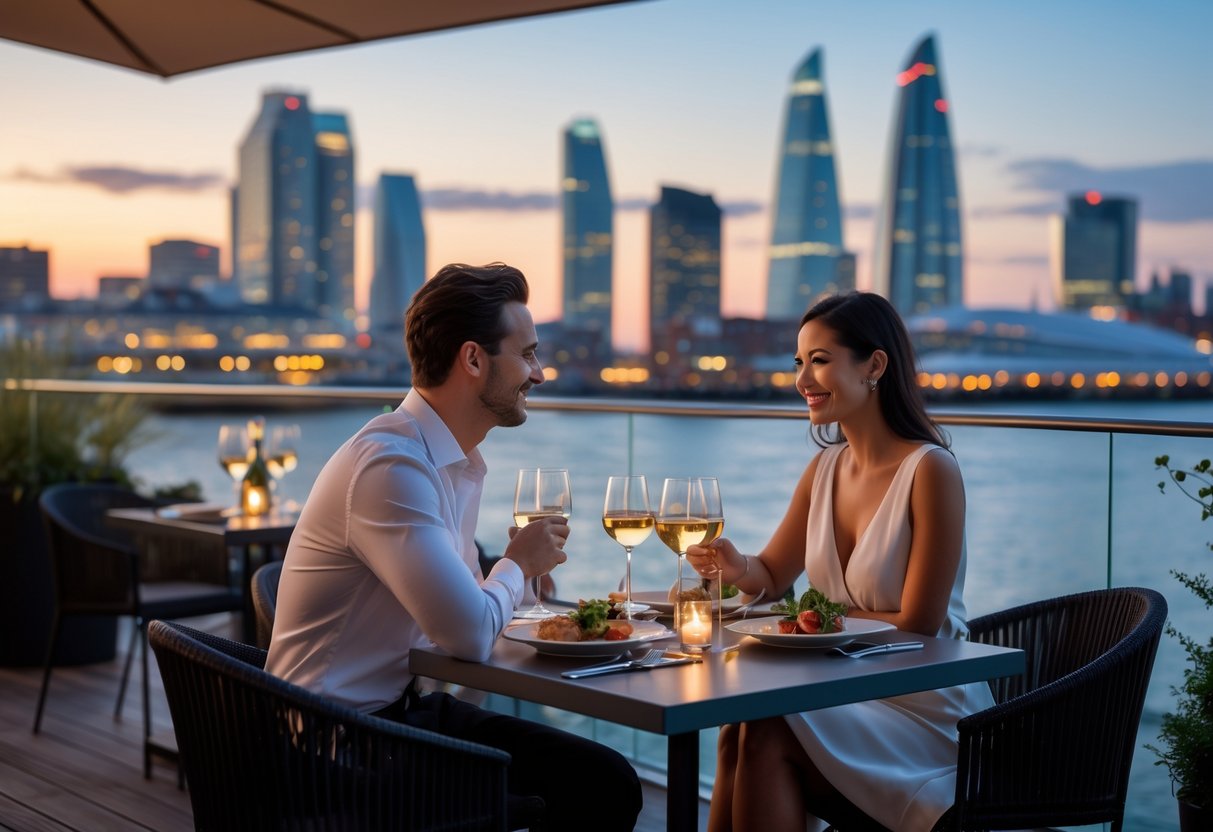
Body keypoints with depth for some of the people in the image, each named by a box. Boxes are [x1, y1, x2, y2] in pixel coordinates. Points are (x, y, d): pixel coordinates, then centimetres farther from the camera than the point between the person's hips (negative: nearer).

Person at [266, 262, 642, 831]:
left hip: (407, 707, 9)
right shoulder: (391, 465, -22)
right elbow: (471, 636, -25)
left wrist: (519, 565, -1)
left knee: (608, 782, -1)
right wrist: (519, 564, -7)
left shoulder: (461, 463, 10)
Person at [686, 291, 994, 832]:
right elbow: (773, 576, 15)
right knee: (740, 729, -22)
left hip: (925, 707, -6)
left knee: (764, 733, -25)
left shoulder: (929, 470, -15)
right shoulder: (826, 468, 8)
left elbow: (918, 625, -14)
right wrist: (738, 568, -7)